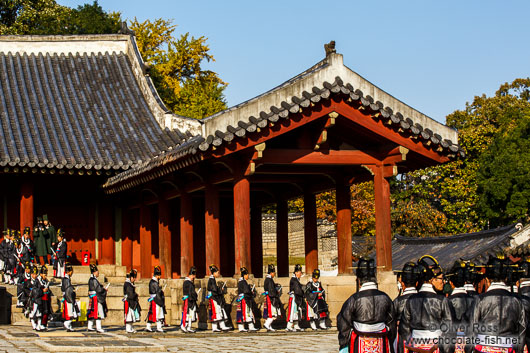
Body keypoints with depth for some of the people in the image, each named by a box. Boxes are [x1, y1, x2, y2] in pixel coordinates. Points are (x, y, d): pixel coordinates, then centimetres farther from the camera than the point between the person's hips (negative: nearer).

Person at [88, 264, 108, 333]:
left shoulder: (90, 279, 13)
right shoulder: (94, 280, -17)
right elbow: (98, 289, -20)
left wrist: (102, 289, 11)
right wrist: (104, 290, -2)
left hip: (92, 298, 10)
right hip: (96, 298, -10)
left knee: (92, 313, 15)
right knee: (98, 312, -8)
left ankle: (90, 327, 21)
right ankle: (98, 327, -10)